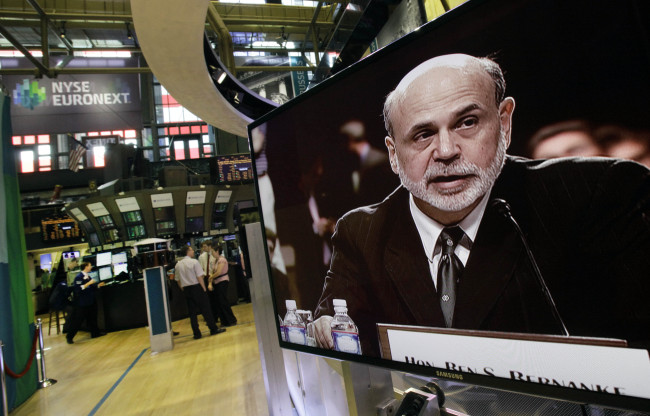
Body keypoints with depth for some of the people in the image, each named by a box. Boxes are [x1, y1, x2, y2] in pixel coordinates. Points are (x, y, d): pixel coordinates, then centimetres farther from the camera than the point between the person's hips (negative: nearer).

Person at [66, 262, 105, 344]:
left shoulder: (88, 277, 11)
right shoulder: (79, 277, -16)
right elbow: (78, 289, -26)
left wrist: (98, 285, 5)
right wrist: (89, 283, -26)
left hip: (89, 302, 9)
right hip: (80, 303, -9)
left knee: (92, 318, 15)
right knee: (77, 320, -2)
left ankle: (95, 333, 25)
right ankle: (69, 337, 11)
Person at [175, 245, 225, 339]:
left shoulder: (178, 265, 5)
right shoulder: (194, 262, -11)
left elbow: (178, 280, 9)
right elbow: (199, 277, -13)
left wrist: (184, 290, 18)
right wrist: (204, 289, -7)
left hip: (186, 289, 5)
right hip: (196, 288, -5)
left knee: (192, 312, 9)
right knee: (205, 309, 2)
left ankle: (196, 333, 11)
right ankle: (213, 329, 6)